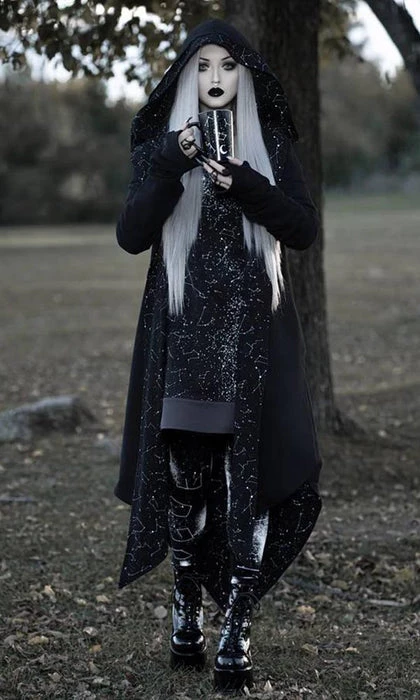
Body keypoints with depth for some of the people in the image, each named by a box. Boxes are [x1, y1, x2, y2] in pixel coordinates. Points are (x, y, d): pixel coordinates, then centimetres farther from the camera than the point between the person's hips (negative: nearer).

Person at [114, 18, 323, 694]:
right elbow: (131, 235, -3)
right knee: (184, 473, 1)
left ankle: (237, 628, -4)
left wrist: (242, 182, -16)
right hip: (182, 327, 1)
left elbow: (305, 228, -2)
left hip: (254, 328, -1)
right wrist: (173, 168, -16)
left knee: (246, 475, -7)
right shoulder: (158, 146, 9)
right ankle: (187, 609, 16)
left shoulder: (272, 144, 9)